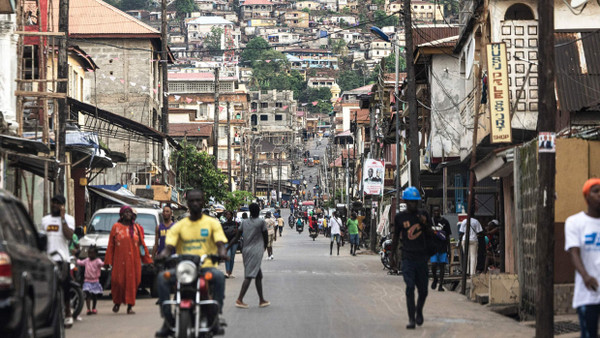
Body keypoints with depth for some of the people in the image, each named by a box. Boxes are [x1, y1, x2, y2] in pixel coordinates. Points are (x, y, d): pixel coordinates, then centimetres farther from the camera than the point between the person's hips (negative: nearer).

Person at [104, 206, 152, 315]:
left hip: (134, 260, 2)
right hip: (119, 260, -2)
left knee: (132, 282, -2)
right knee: (118, 281, -6)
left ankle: (130, 306, 5)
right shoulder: (116, 227, 6)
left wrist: (148, 260, 10)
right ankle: (117, 302, 17)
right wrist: (107, 261, -2)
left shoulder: (136, 228, 12)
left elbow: (142, 244, 13)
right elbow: (110, 245, 4)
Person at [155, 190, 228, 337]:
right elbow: (169, 246, 2)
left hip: (206, 266, -1)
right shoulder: (178, 226, 13)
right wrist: (164, 254, -23)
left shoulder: (212, 223, 11)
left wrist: (222, 252, -26)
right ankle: (167, 318, -24)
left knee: (219, 276, -36)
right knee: (162, 278, -27)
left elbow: (220, 243, -1)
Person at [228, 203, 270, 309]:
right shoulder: (261, 222, -5)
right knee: (249, 276, -11)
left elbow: (236, 237, 8)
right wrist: (264, 248, 18)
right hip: (256, 252, -7)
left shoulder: (244, 222, 10)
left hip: (246, 250, 7)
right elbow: (266, 238, -1)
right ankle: (239, 299, -21)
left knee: (258, 275, 15)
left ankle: (261, 300, 18)